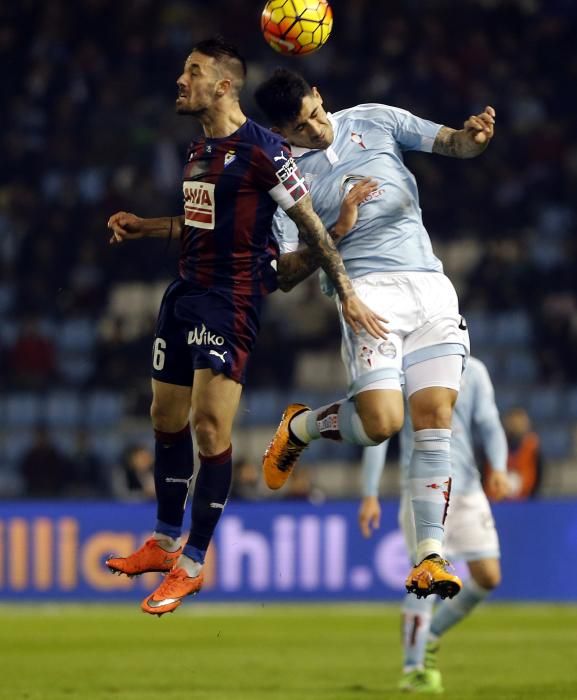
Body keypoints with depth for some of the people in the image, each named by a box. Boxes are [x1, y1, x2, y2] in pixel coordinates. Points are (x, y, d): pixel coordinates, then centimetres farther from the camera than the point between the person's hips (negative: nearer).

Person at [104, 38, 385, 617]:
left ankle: (191, 565, -4)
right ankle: (164, 542, 26)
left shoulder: (262, 150, -12)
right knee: (166, 416, 12)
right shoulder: (199, 150, 14)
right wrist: (142, 227, 24)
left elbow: (309, 225, -9)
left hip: (231, 298, -9)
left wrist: (347, 295, -9)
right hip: (185, 291, 9)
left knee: (210, 425, -10)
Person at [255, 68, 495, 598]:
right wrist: (337, 230, -13)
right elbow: (288, 271, 1)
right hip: (369, 291, -3)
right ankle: (299, 426, 15)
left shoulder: (374, 120, 12)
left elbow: (451, 143, 11)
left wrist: (474, 137, -13)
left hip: (432, 286, 3)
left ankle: (430, 554, -7)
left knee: (435, 416, -9)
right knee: (381, 421, -18)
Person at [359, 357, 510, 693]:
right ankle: (414, 671, -9)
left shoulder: (473, 372, 9)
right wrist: (370, 495, -6)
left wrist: (498, 467, -18)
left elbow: (490, 425, 2)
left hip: (467, 487, 4)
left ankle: (430, 636, 21)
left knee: (488, 577, -1)